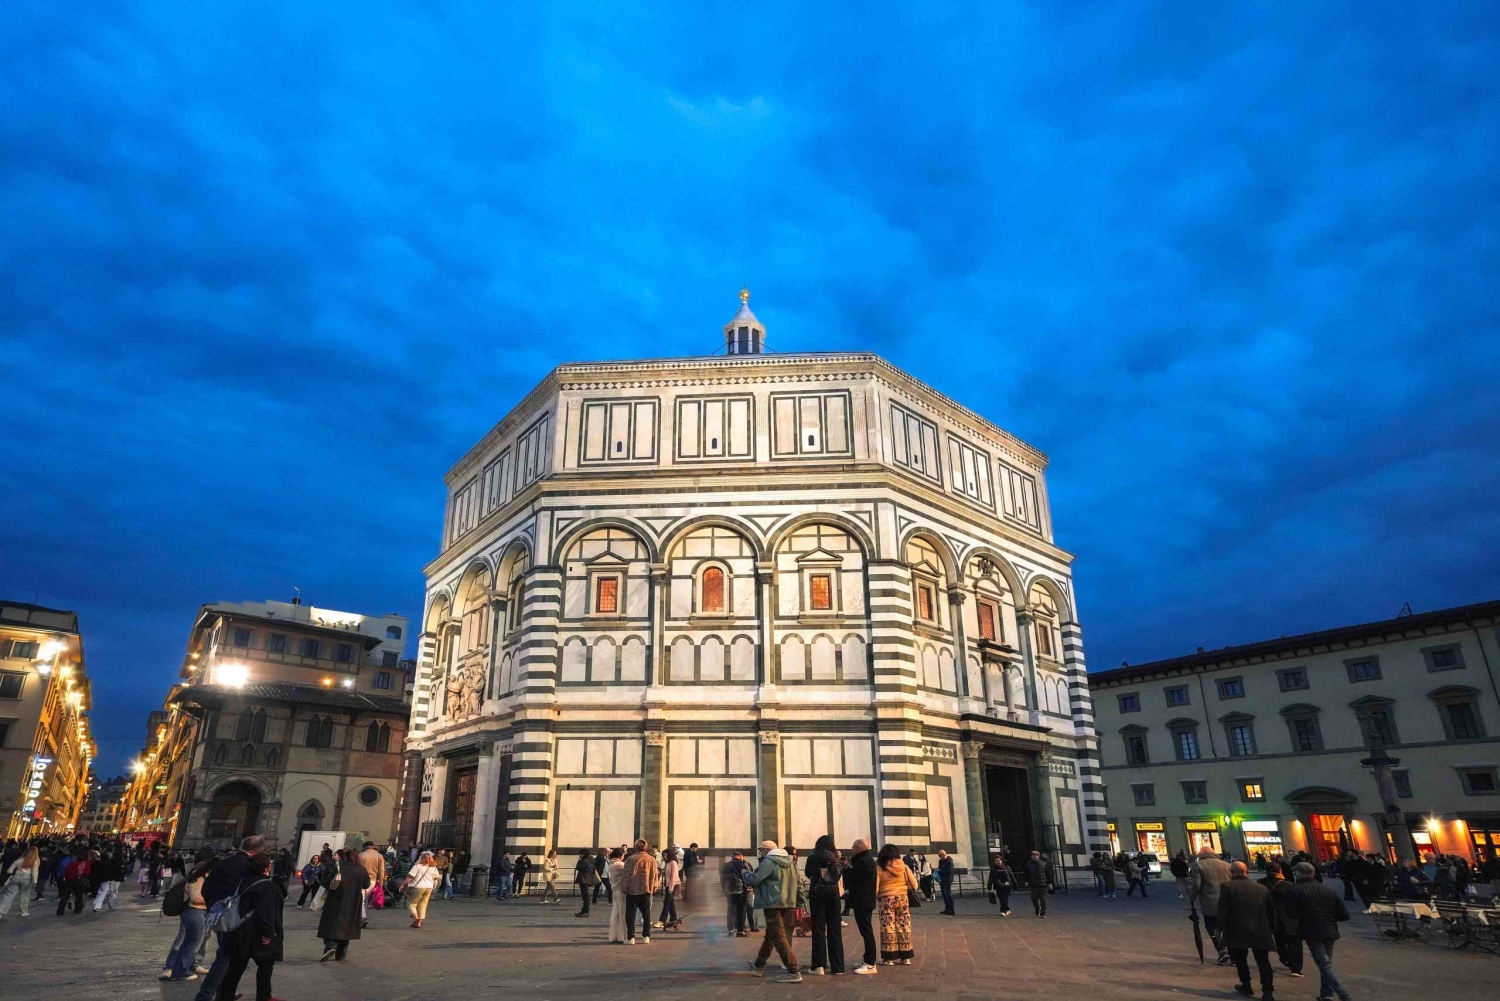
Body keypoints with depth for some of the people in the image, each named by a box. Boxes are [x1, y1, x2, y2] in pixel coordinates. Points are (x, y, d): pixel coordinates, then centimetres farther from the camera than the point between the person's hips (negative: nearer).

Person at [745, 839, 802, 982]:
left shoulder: (768, 862, -12)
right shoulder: (790, 861, 15)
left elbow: (755, 879, -17)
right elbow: (795, 882, 17)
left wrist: (745, 874, 4)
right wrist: (798, 903, 19)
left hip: (773, 903, -9)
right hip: (788, 903, 9)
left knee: (779, 937, -8)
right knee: (771, 934, 20)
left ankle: (794, 972, -14)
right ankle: (759, 965, 33)